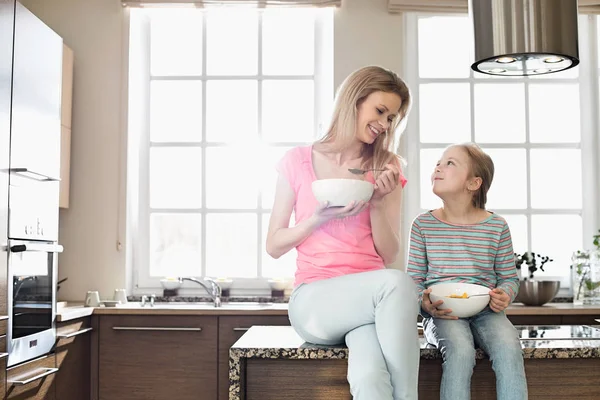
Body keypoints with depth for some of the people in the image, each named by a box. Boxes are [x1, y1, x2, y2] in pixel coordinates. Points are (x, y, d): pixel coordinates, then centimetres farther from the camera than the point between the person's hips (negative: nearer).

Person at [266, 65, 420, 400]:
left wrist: (377, 203, -6)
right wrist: (320, 218, -10)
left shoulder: (387, 168, 10)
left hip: (370, 297, 1)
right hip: (314, 299, -1)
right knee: (397, 283, -34)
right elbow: (274, 246, 5)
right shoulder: (299, 161, 4)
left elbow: (389, 256, 9)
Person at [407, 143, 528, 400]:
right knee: (460, 351, -32)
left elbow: (510, 277, 12)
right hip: (441, 313, -1)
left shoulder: (497, 226, 6)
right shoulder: (423, 224, 5)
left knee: (509, 349, -29)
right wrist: (424, 302, -13)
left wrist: (505, 296, -10)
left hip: (486, 311, 1)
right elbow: (414, 279, 7)